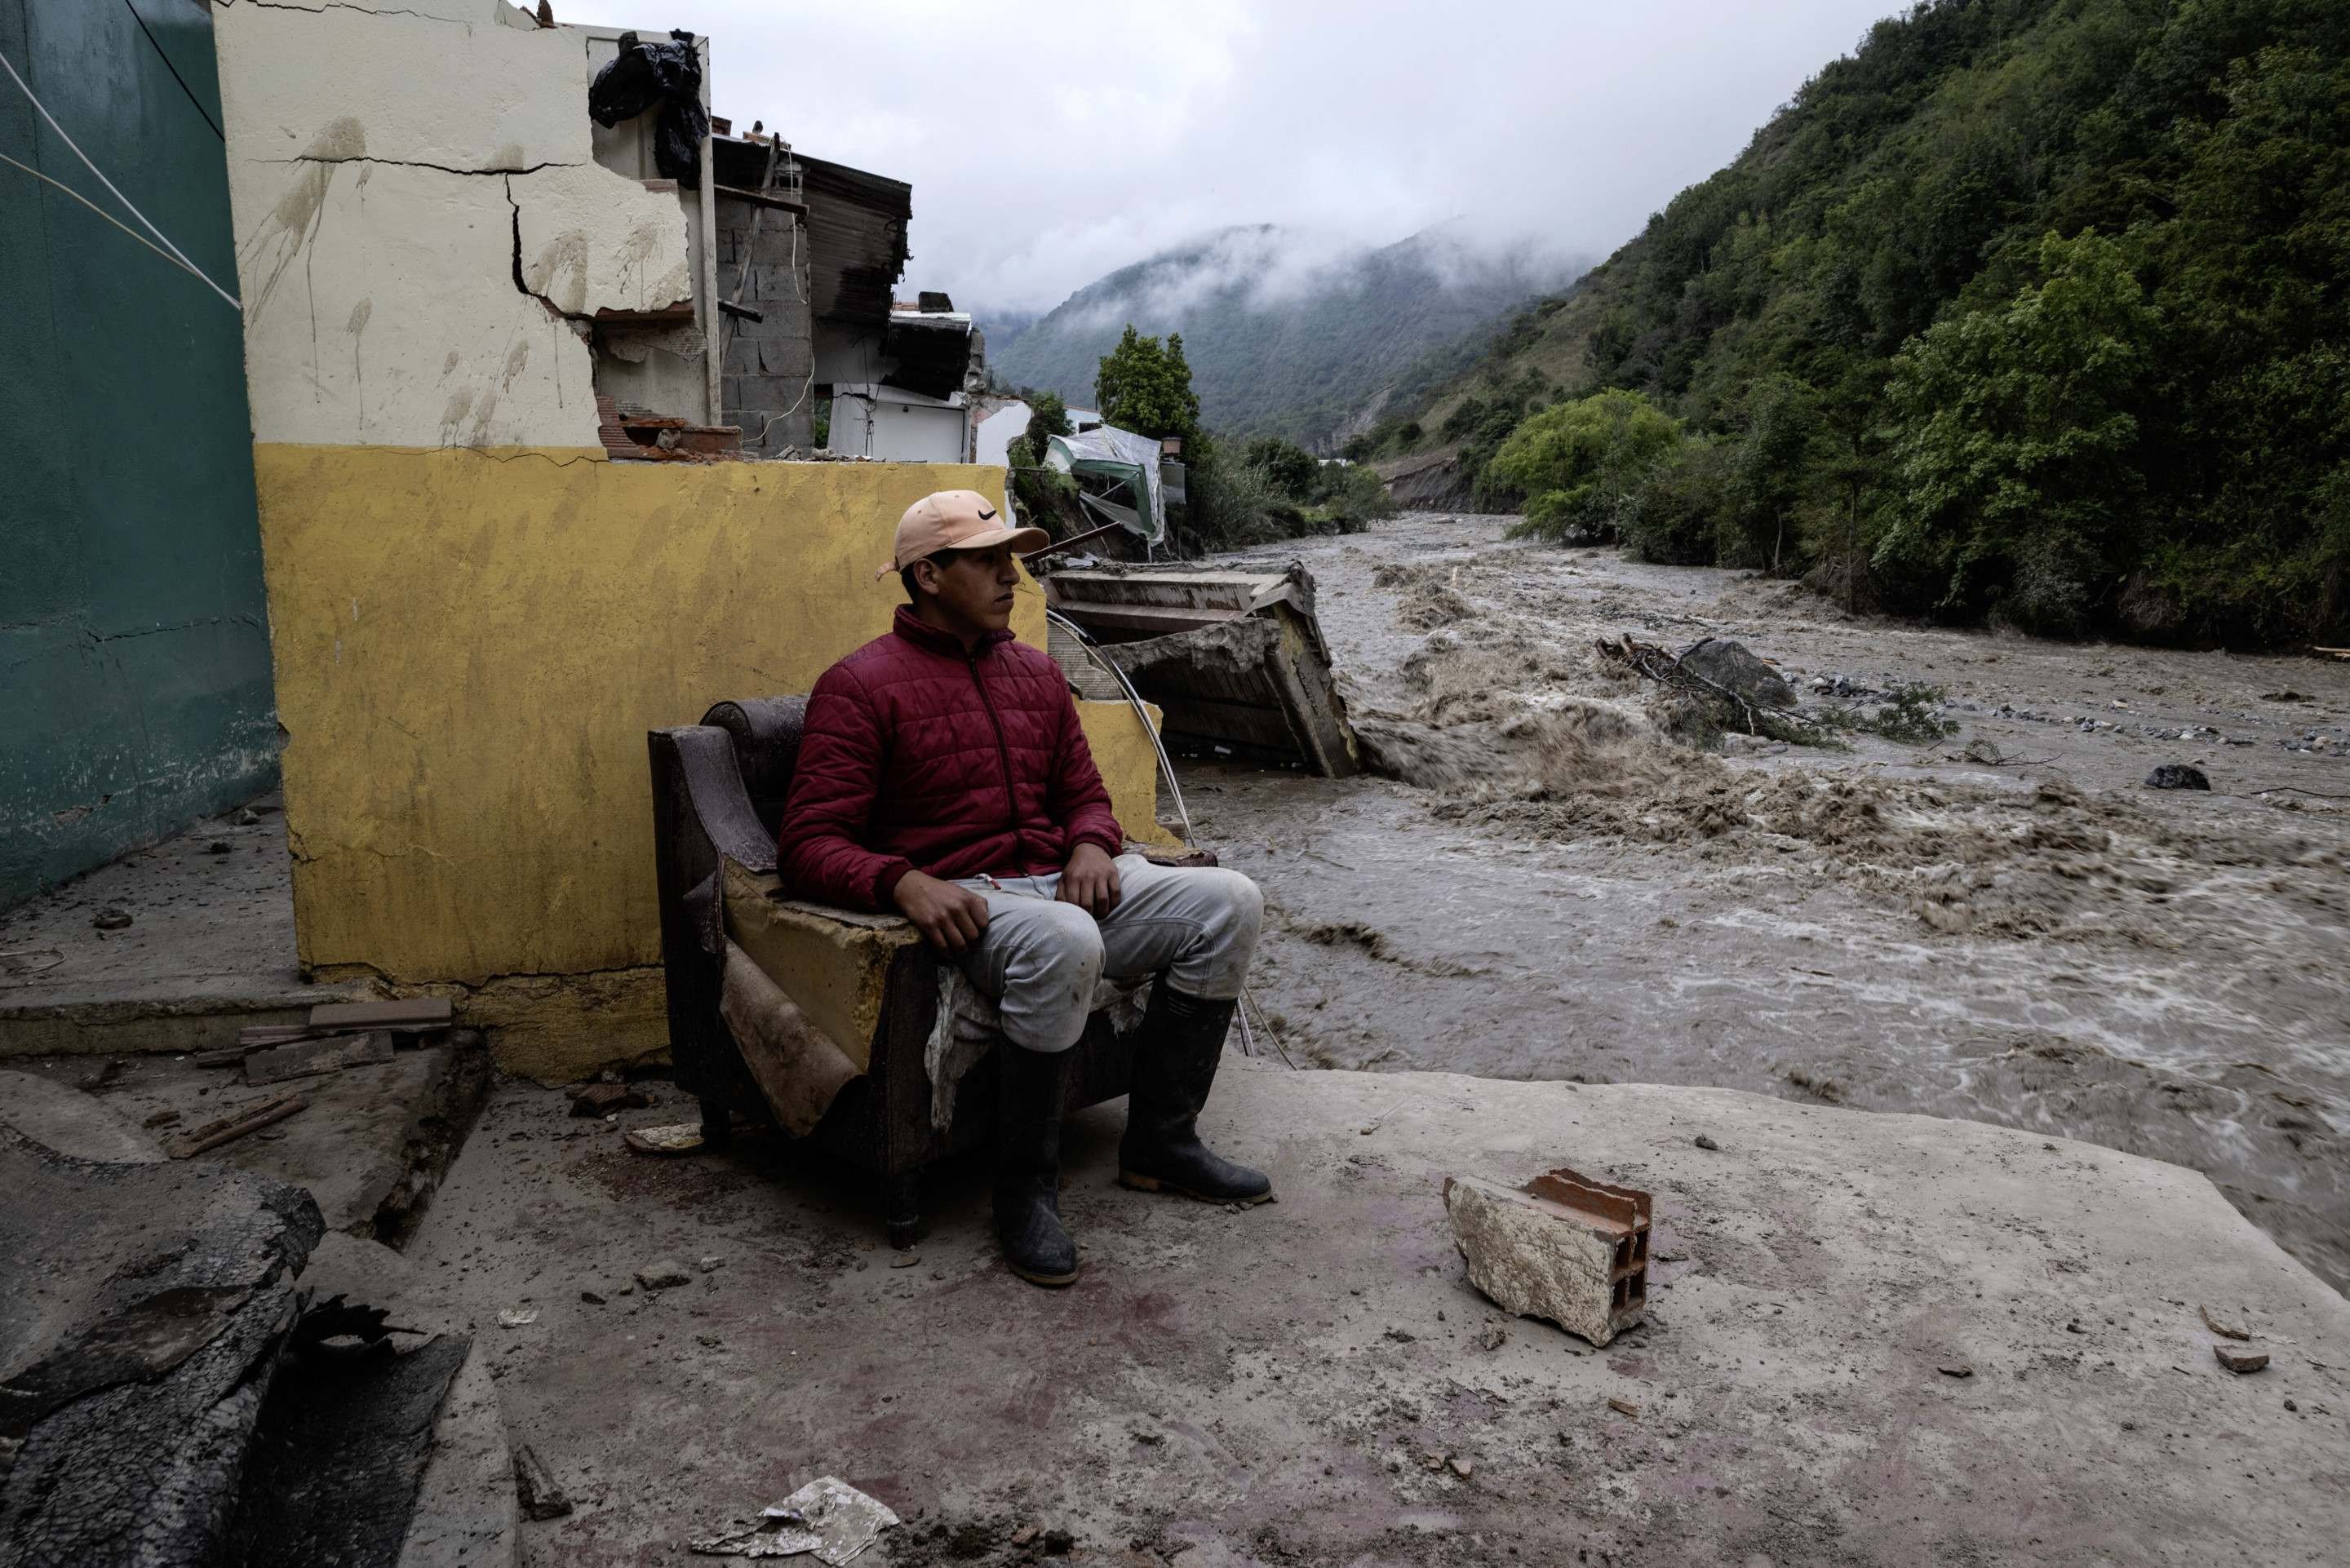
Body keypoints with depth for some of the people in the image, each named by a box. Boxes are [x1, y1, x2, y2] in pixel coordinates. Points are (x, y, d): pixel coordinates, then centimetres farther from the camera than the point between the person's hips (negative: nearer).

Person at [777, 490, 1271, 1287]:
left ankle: (1159, 1141, 1)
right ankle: (1025, 1189, -19)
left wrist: (1093, 845, -2)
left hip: (1058, 879, 7)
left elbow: (1084, 792, 23)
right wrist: (903, 881, -28)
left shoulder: (1036, 672, 17)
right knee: (1064, 942, -39)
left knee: (1228, 901, -10)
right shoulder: (860, 686, -3)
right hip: (960, 900, -7)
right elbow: (809, 843, -9)